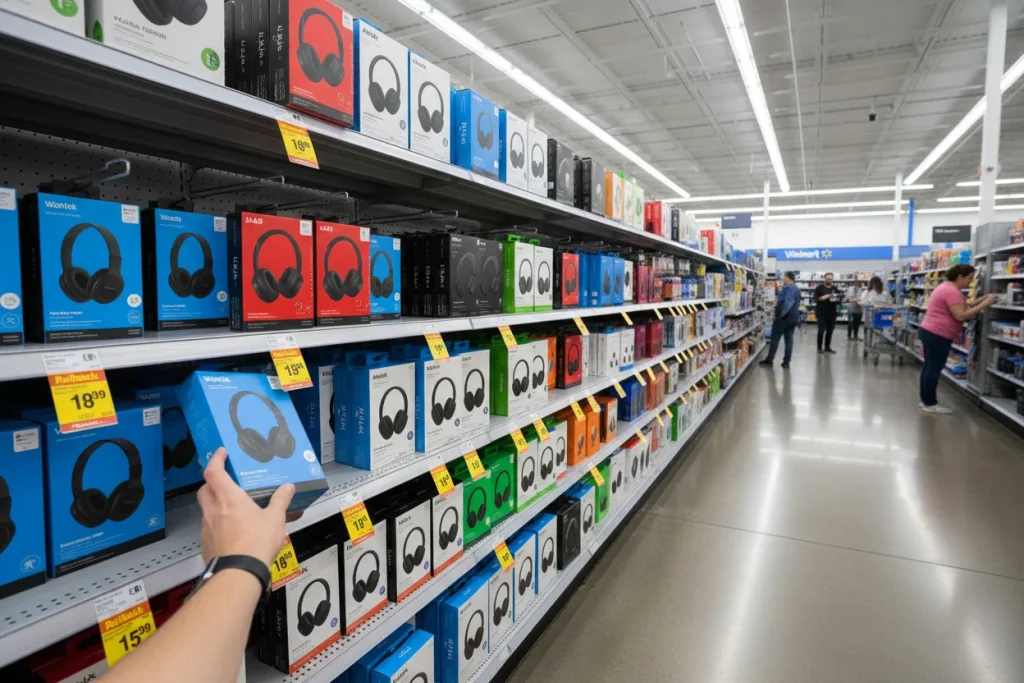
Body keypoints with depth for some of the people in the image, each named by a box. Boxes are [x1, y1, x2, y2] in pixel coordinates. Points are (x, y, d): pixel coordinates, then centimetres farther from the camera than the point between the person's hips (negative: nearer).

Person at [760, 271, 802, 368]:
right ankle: (786, 361, 8)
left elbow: (788, 302, -28)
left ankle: (769, 360, 6)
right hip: (794, 317, 9)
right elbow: (796, 303, 18)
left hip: (784, 317, -9)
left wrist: (782, 313, -25)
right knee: (789, 339, 8)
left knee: (775, 338, 1)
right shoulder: (797, 289, 14)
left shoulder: (787, 288, -17)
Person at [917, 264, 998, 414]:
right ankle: (930, 403, 3)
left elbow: (960, 308, 19)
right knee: (934, 369, -4)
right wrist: (984, 304, -19)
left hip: (929, 332, 11)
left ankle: (925, 400, 20)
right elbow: (961, 316, -22)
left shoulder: (946, 287, 16)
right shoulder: (952, 291, -18)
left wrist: (981, 301, 14)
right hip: (938, 336, -11)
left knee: (929, 367, 13)